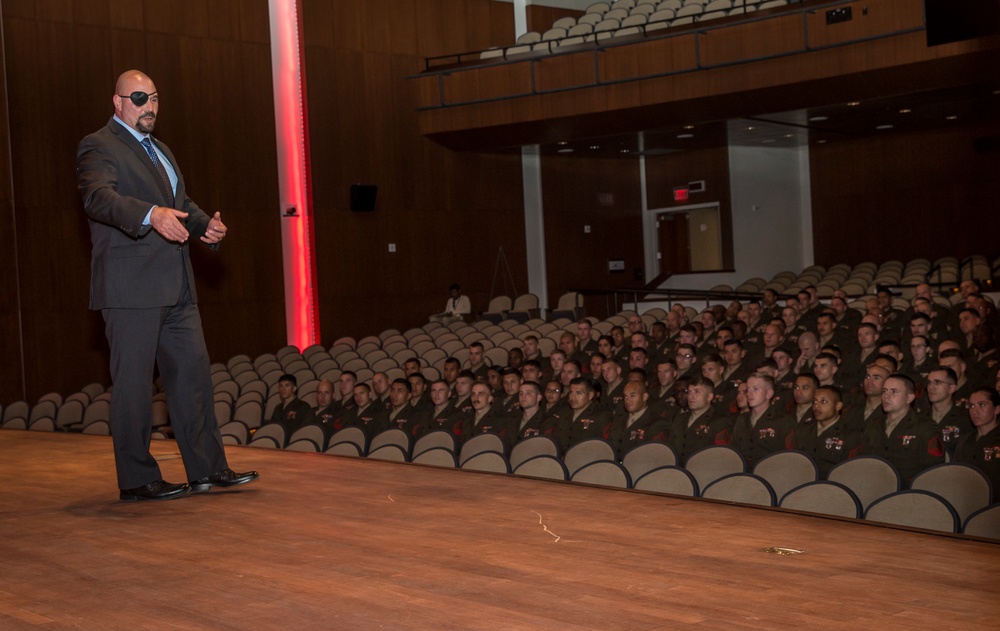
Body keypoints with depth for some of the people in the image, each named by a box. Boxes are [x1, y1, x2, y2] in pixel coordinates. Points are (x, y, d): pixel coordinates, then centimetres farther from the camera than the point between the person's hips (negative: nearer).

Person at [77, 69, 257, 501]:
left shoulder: (161, 151, 24)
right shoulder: (99, 147, -5)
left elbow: (182, 204, 27)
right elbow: (98, 197, -23)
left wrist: (206, 226, 4)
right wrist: (151, 215, -41)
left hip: (175, 287, 9)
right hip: (130, 287, -9)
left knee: (193, 373, 8)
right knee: (133, 381, -3)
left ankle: (208, 469, 15)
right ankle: (137, 480, 5)